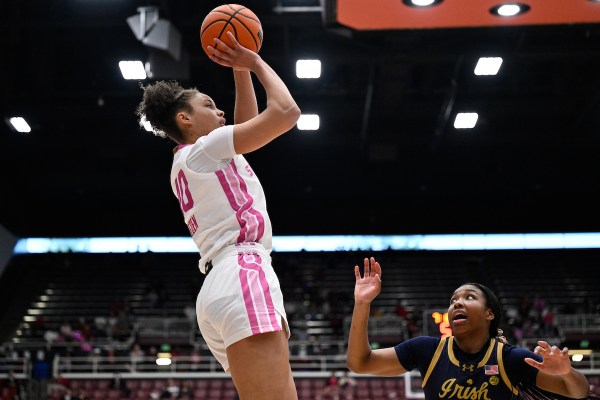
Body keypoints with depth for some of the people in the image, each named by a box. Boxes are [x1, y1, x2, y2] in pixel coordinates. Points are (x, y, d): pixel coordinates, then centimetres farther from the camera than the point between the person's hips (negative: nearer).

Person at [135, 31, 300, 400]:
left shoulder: (187, 165, 29)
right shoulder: (205, 147, 4)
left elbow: (247, 127, 39)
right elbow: (286, 112, -3)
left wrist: (242, 71, 34)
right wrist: (256, 63, 12)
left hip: (221, 285, 10)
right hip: (244, 279, -10)